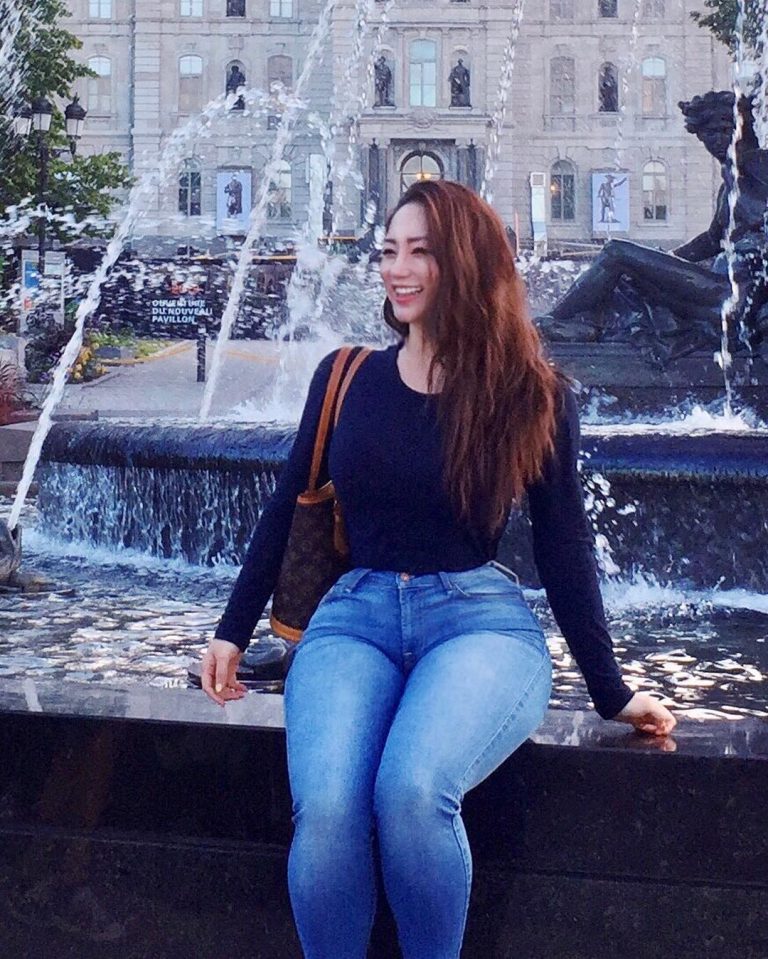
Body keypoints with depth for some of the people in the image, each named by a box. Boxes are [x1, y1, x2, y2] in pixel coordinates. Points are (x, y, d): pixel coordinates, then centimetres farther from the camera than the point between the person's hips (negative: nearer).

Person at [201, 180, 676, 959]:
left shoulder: (533, 397, 4)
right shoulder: (344, 379, 9)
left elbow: (563, 547, 8)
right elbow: (286, 510, 16)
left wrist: (611, 692, 9)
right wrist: (232, 633, 15)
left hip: (480, 621, -2)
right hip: (353, 617, 2)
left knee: (412, 791, -32)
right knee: (326, 808, -28)